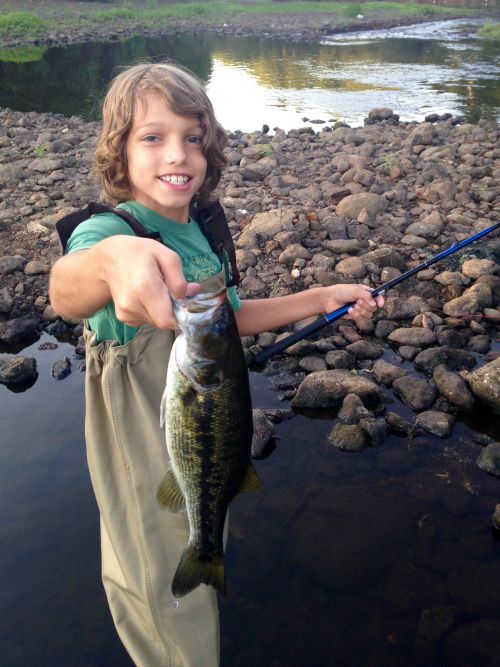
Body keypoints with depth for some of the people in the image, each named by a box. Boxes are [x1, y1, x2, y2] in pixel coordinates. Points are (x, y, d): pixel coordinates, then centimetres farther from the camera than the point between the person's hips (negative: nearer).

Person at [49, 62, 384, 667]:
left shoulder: (200, 231, -2)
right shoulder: (107, 229, -26)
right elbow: (66, 293, -49)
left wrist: (321, 298, 4)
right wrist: (110, 257, -72)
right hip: (150, 470, -7)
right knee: (169, 602, 13)